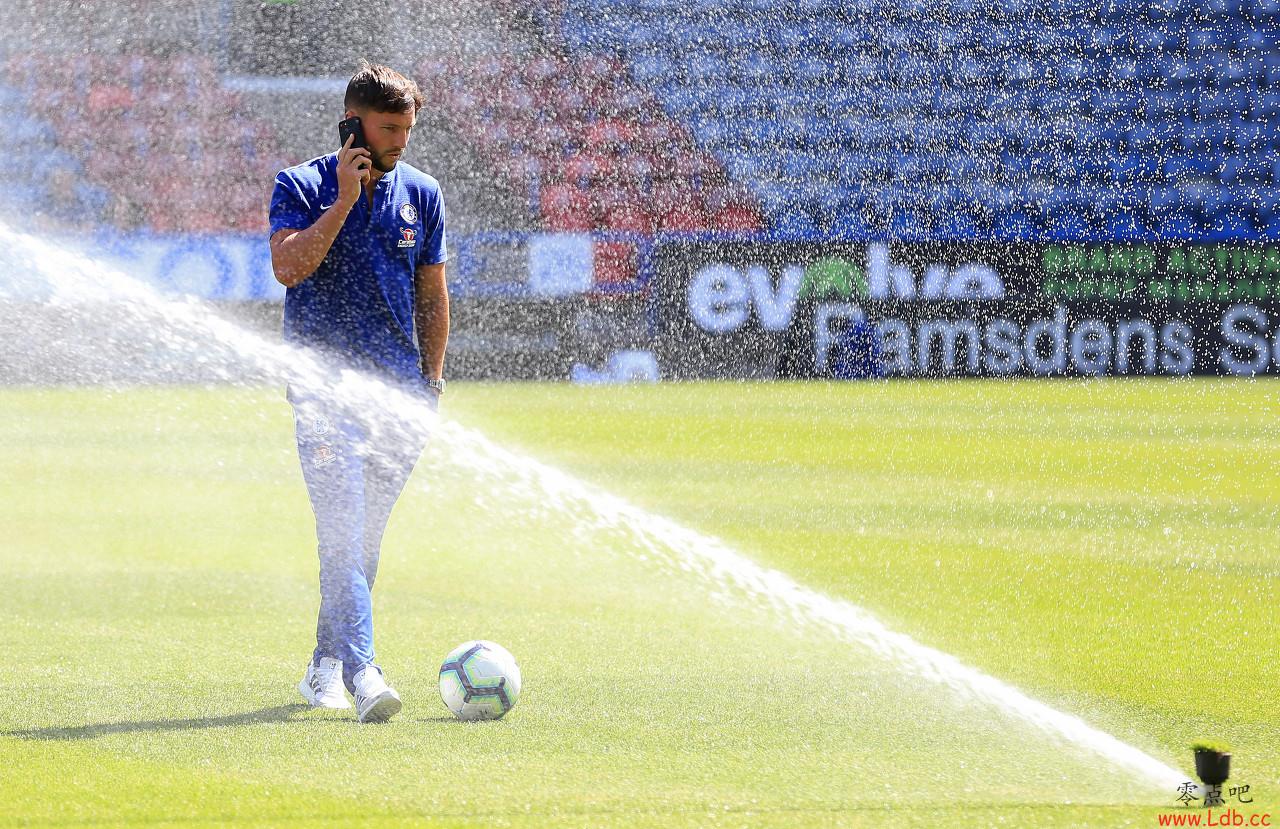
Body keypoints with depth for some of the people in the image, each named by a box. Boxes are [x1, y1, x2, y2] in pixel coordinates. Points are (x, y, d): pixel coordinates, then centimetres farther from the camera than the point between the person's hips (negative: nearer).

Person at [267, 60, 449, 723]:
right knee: (343, 529, -18)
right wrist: (345, 199, -17)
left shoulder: (421, 194, 10)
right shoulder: (301, 187, -1)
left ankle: (326, 666, 25)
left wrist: (431, 382, 13)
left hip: (398, 391, 4)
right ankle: (361, 673, -28)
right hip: (324, 382, -4)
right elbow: (289, 267, -17)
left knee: (364, 539, 9)